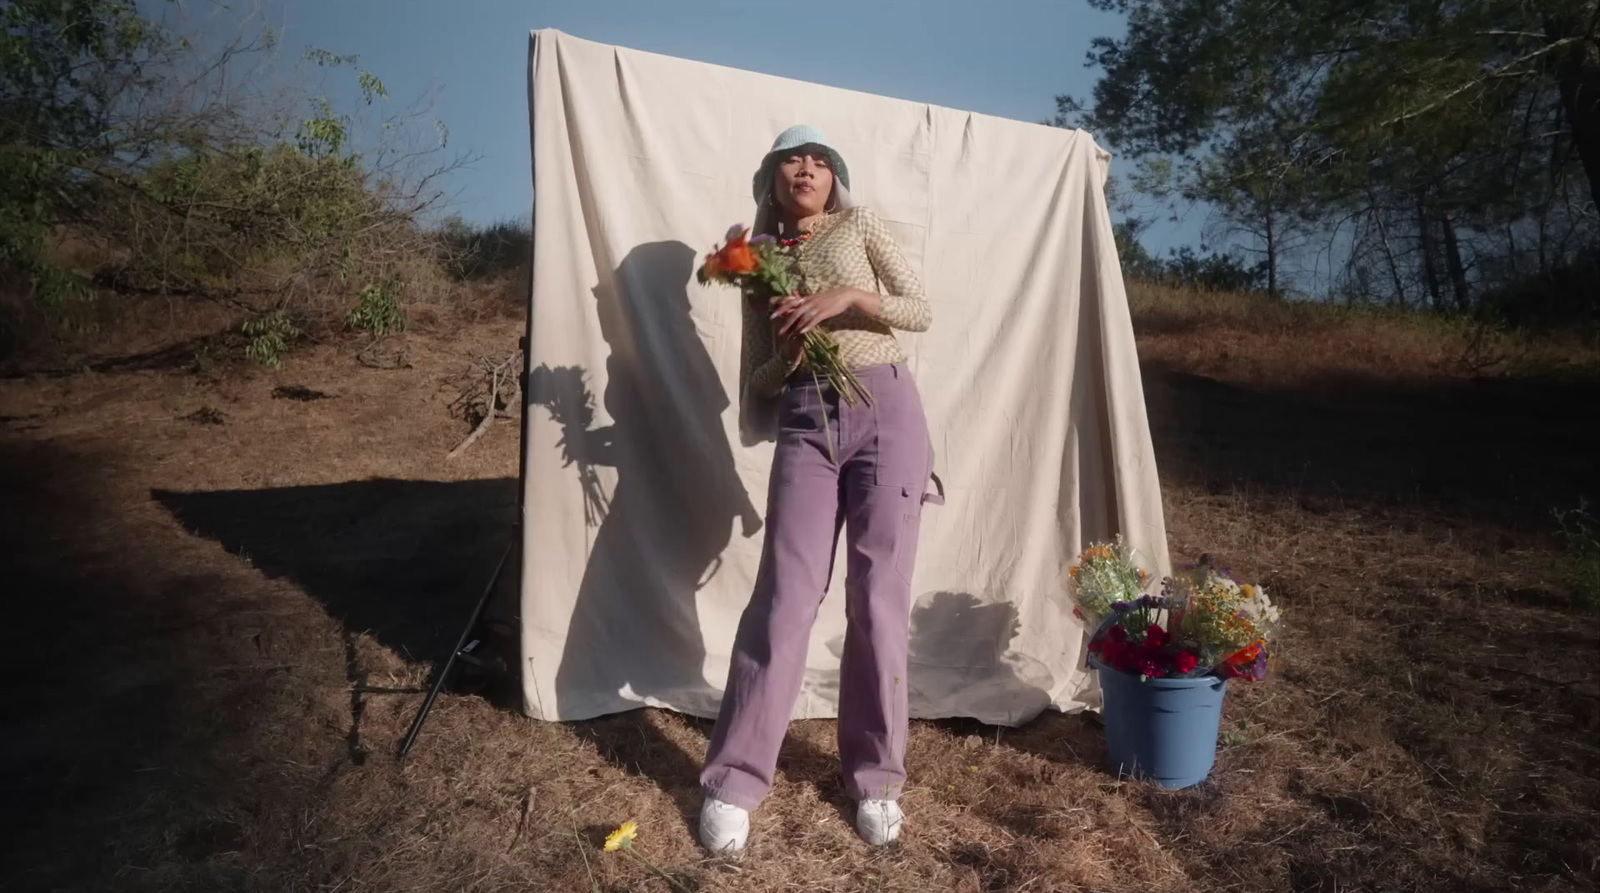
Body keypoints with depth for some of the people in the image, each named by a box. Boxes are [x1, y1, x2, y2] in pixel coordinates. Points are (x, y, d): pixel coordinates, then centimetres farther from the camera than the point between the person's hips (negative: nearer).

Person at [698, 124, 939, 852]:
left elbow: (922, 311, 4)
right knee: (783, 597, -6)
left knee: (878, 600, -1)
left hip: (885, 412, -1)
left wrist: (848, 297, -11)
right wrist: (786, 346, -7)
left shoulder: (857, 224, 12)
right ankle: (734, 781, 5)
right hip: (806, 424, 1)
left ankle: (875, 777, 14)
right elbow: (757, 385, 13)